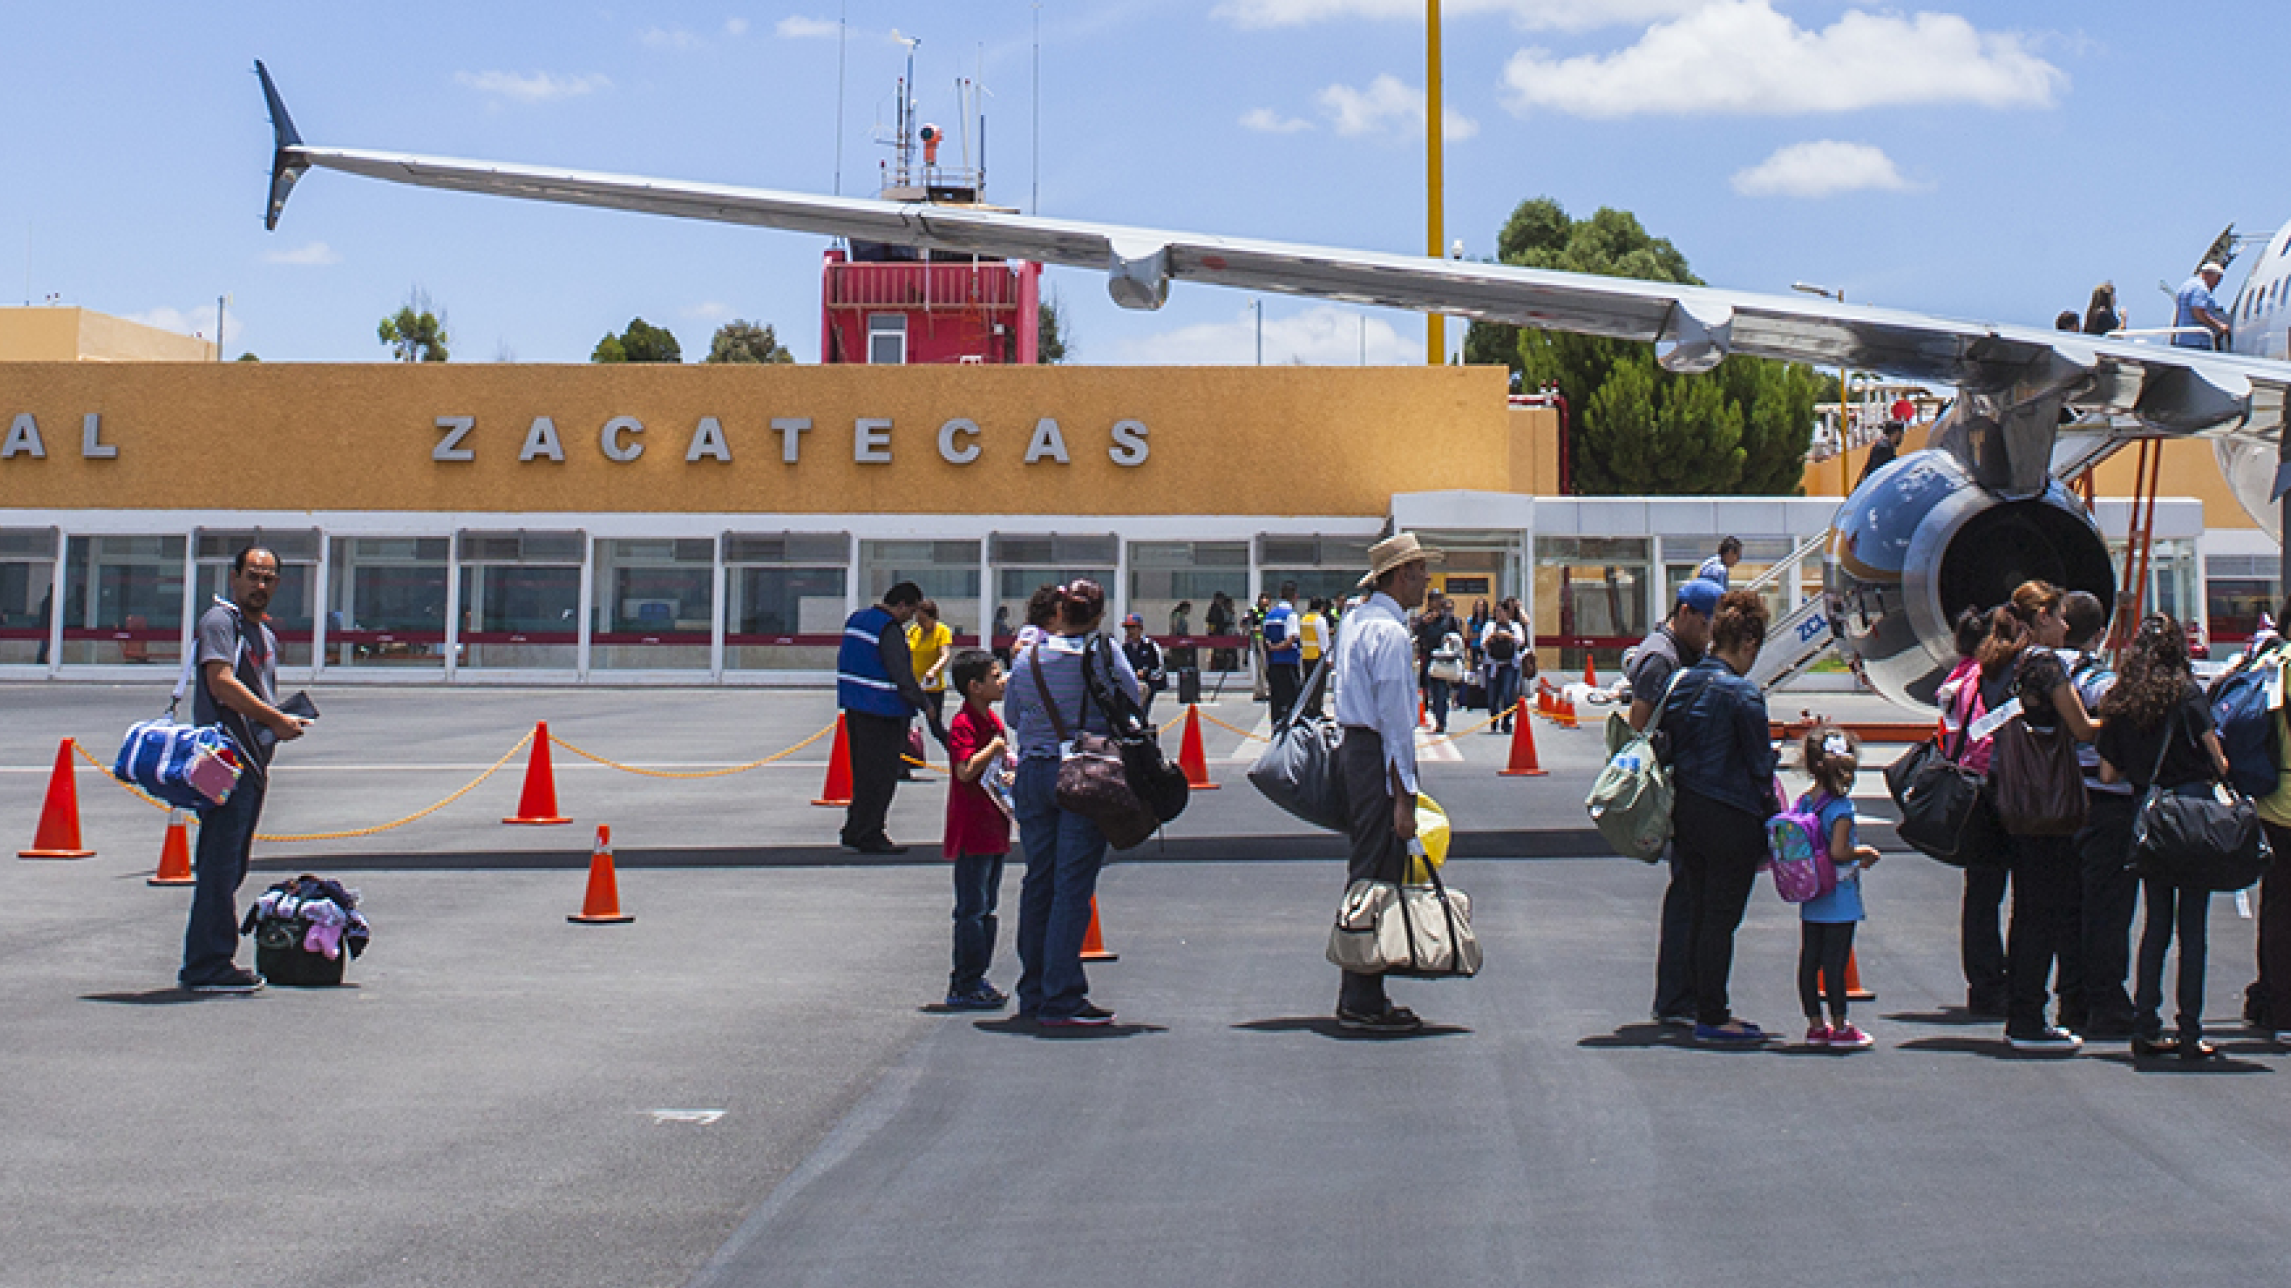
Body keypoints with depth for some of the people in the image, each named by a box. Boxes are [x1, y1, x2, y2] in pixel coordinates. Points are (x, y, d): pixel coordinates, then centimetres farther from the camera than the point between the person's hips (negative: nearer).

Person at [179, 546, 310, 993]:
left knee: (230, 867, 12)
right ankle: (209, 966, -8)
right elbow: (221, 683, -19)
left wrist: (284, 721, 13)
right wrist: (276, 720, -20)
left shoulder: (266, 635, 22)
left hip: (253, 763, 10)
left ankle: (204, 963, 19)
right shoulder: (219, 621, -6)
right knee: (220, 865, -10)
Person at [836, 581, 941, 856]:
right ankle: (867, 835, 0)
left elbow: (843, 661, 21)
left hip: (853, 708, 9)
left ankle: (856, 830, 20)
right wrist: (925, 705, -11)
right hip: (882, 711, -9)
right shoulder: (890, 631, -16)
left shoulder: (856, 619, 13)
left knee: (862, 771, 16)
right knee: (880, 774, -3)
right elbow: (903, 676, -19)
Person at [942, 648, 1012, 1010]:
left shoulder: (993, 721, 14)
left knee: (987, 908, 13)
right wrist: (995, 747, -19)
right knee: (972, 909, -6)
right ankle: (965, 986, -1)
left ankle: (974, 979, 21)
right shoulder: (963, 723, -15)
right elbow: (966, 770, -27)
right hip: (972, 830, -10)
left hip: (994, 828, 10)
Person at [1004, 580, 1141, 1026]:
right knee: (1073, 886, -3)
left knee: (1037, 882, 12)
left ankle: (1033, 995, 19)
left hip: (1032, 772, 4)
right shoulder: (1105, 651, -8)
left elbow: (1012, 715, 13)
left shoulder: (1029, 656, 3)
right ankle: (1061, 1000, -4)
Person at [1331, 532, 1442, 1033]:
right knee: (1377, 877, -6)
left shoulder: (1354, 621, 14)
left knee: (1363, 873, 14)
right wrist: (1403, 797, -19)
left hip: (1352, 745, 10)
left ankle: (1358, 998, 20)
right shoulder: (1389, 632, -16)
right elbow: (1395, 719, -19)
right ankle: (1363, 1003, -3)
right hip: (1378, 760, -10)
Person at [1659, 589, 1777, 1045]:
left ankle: (1708, 1008, 24)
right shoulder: (1742, 694, -15)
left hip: (1686, 813, 7)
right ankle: (1711, 1018, 5)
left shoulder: (1681, 684, 5)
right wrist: (1770, 819, 0)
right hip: (1730, 818, -7)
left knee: (1703, 913, 16)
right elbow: (1759, 764, -11)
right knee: (1721, 918, 0)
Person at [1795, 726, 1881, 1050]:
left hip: (1810, 899, 7)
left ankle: (1815, 1024, 17)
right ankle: (1840, 1028, 5)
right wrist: (1865, 853, -5)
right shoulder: (1841, 807, -17)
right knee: (1835, 963, -2)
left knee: (1809, 961, 10)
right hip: (1839, 898, -7)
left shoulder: (1804, 802, 4)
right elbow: (1838, 852, -24)